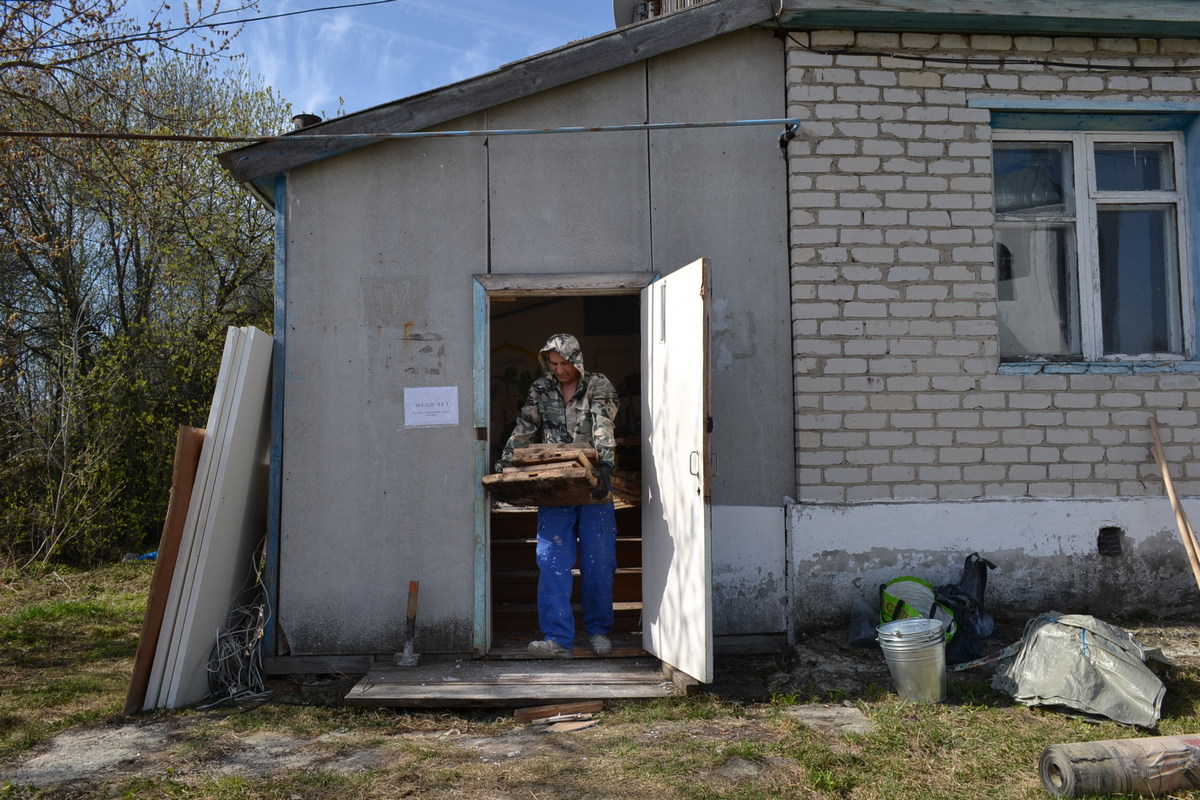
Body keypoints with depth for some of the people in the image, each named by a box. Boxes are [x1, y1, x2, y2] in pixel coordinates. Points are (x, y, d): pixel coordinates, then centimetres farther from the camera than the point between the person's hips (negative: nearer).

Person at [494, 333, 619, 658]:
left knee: (599, 562, 3)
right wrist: (504, 464, -9)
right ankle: (557, 639, -5)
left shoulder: (599, 387, 0)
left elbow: (604, 427, -15)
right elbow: (523, 430, 6)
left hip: (593, 485, -2)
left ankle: (598, 630, 21)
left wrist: (605, 465, -31)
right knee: (552, 561, -7)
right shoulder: (540, 390, 9)